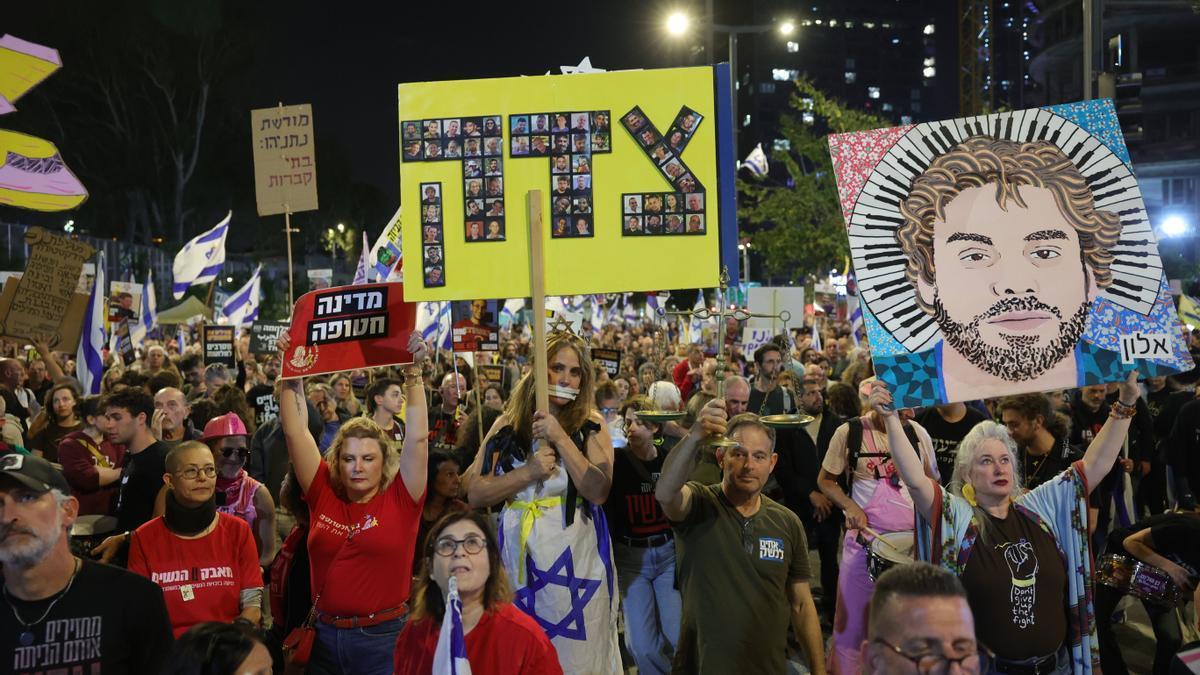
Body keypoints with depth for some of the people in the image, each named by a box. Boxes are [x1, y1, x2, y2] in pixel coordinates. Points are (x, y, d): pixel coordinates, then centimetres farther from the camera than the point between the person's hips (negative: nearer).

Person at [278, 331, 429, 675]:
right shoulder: (324, 494, 3)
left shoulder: (400, 499, -3)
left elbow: (417, 438, -11)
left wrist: (413, 372, -14)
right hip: (325, 637, 3)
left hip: (384, 638, -3)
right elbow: (295, 432, 1)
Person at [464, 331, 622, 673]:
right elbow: (474, 494, -1)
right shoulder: (507, 425, 4)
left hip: (574, 553, -2)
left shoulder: (591, 425, 0)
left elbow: (598, 491, -13)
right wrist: (529, 472, -14)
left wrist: (560, 438, -17)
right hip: (518, 550, 2)